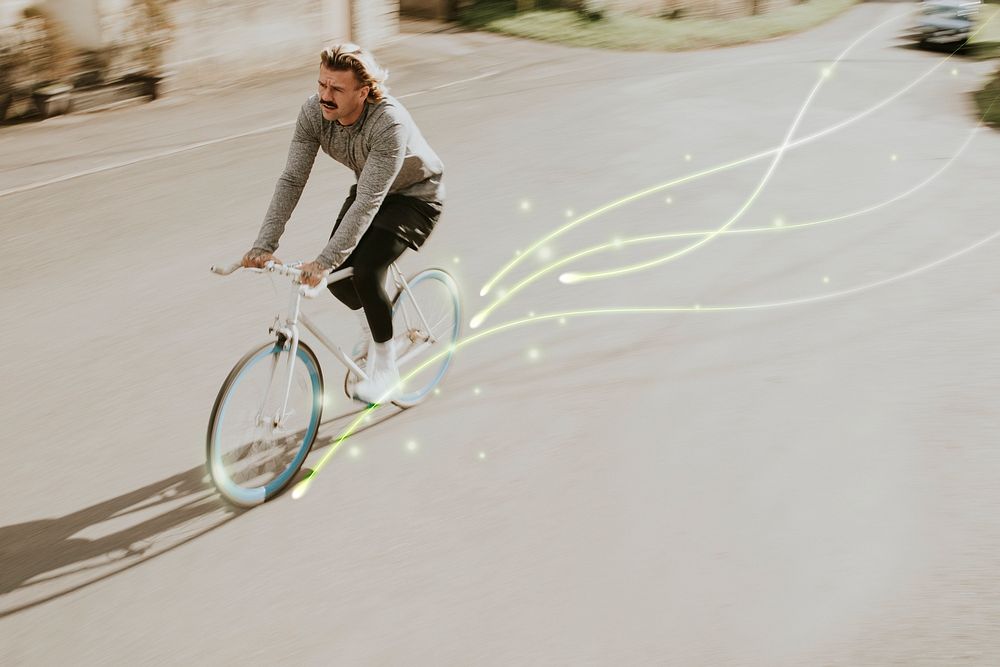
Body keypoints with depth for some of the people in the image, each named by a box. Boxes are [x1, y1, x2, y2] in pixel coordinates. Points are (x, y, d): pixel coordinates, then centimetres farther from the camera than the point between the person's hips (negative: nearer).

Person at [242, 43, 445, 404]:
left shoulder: (389, 123, -39)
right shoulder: (314, 112, -21)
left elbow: (367, 203, -41)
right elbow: (291, 180, -21)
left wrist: (324, 261, -46)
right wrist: (264, 245, -29)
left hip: (416, 195, -6)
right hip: (371, 190, 6)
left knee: (366, 272, -22)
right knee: (336, 273, -5)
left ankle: (385, 368, -1)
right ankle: (373, 326, 28)